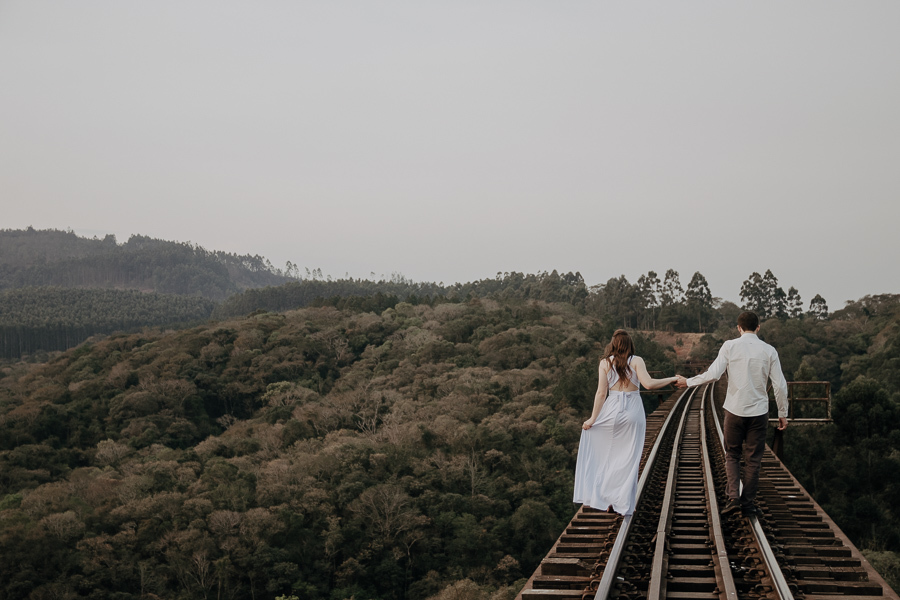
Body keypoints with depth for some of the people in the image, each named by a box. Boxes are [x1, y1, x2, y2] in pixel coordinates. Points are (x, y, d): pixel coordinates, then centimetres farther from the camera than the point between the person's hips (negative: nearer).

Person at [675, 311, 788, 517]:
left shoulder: (730, 346, -5)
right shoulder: (769, 351, -1)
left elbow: (713, 374, -11)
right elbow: (780, 385, -1)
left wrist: (688, 382, 3)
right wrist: (783, 413, 9)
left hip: (734, 411, -1)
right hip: (758, 412, 1)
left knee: (732, 455, 13)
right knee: (753, 458, 10)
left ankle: (733, 497, -2)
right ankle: (748, 503, 13)